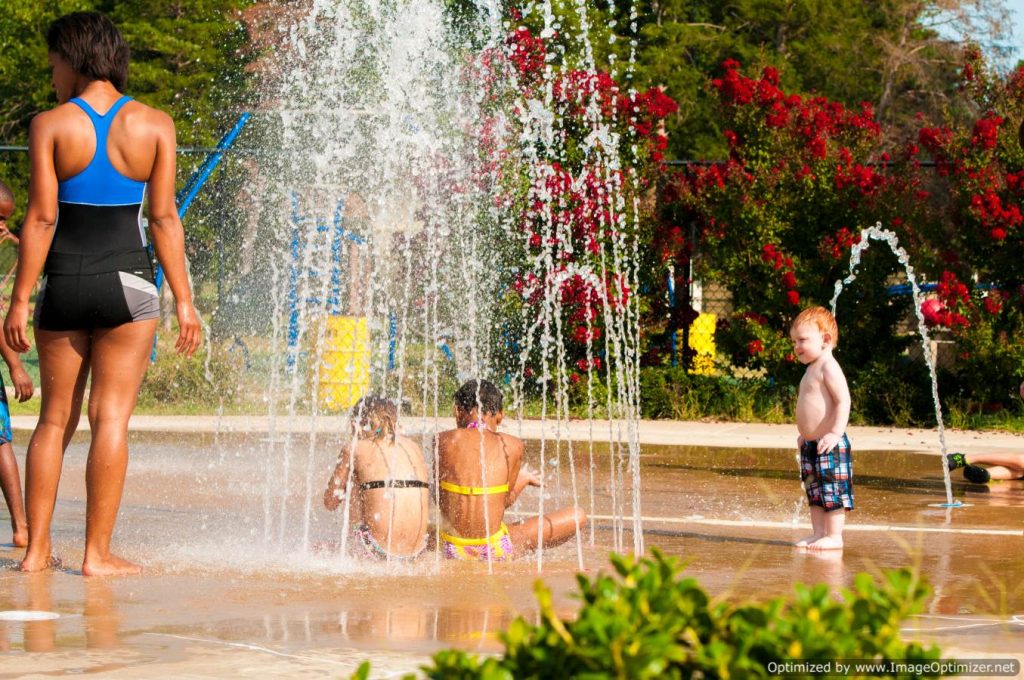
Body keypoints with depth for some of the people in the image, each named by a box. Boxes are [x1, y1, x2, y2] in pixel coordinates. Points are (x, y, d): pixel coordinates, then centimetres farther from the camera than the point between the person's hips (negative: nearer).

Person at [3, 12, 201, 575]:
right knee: (111, 418, 2)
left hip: (63, 282, 1)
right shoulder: (154, 126, 0)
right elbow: (164, 218, -2)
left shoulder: (50, 125, -3)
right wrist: (183, 300, 3)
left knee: (54, 419, 11)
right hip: (127, 284, 0)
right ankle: (97, 553, 0)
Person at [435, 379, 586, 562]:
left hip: (453, 551, 4)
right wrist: (523, 479, 26)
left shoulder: (444, 441, -2)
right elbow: (506, 500, 5)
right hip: (495, 551, -4)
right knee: (577, 516, 12)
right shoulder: (512, 445, -5)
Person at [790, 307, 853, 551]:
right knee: (814, 492, 13)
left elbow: (843, 400, -21)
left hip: (829, 445, -10)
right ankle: (818, 533, 19)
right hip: (811, 444, 10)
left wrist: (836, 432, -27)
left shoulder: (828, 367, -13)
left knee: (833, 491, -5)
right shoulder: (812, 369, 17)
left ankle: (834, 536, -2)